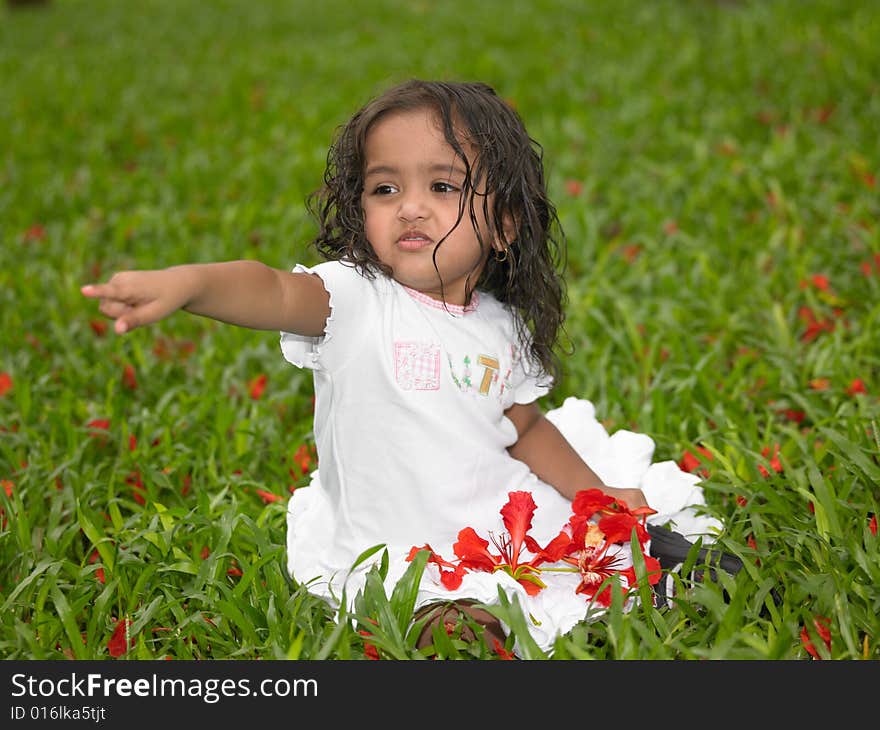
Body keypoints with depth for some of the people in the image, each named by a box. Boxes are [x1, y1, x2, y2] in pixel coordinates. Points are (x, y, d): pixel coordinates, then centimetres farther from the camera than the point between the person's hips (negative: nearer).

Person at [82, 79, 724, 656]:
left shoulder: (502, 327, 2)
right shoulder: (354, 298, -15)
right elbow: (277, 292, -37)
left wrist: (599, 494, 12)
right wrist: (187, 282, -57)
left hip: (506, 529, 5)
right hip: (399, 559, -5)